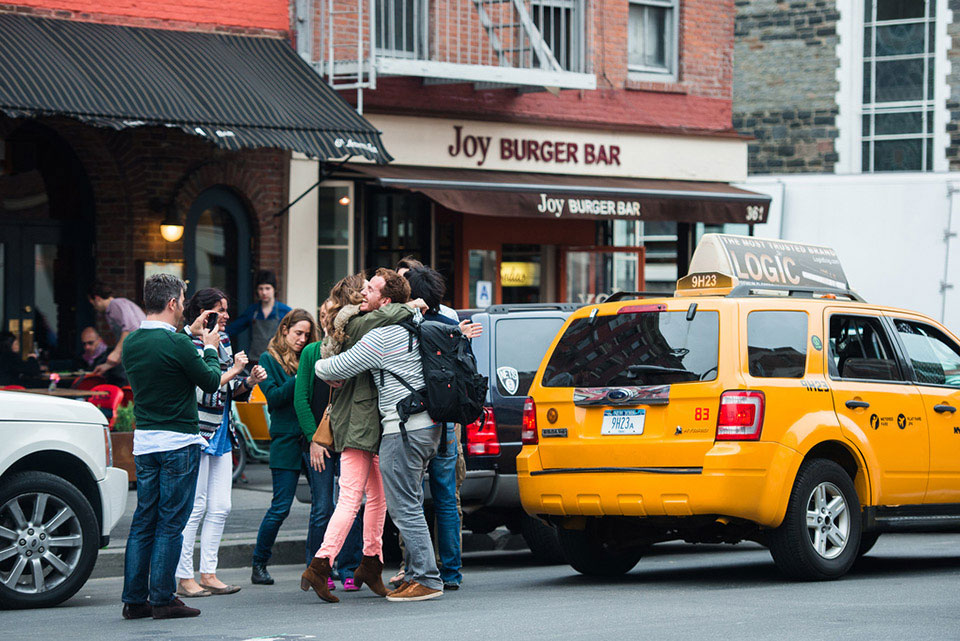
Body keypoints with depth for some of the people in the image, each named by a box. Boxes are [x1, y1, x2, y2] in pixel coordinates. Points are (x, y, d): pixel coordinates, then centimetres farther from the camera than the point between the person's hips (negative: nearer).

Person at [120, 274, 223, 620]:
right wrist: (210, 349, 9)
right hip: (178, 442, -7)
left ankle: (134, 599, 10)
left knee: (143, 521, 10)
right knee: (170, 523, -2)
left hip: (144, 442, 7)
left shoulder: (132, 343, 5)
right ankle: (162, 599, -1)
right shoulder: (176, 344, -17)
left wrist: (189, 336, 26)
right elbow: (211, 382, -7)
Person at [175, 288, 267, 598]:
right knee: (195, 507, -7)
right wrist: (234, 371, -13)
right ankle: (184, 578, -2)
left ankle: (208, 574, 12)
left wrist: (250, 381, 1)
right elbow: (202, 391, -20)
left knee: (220, 508, 7)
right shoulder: (189, 343, -12)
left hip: (220, 435, 8)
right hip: (196, 433, -8)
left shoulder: (223, 340, 13)